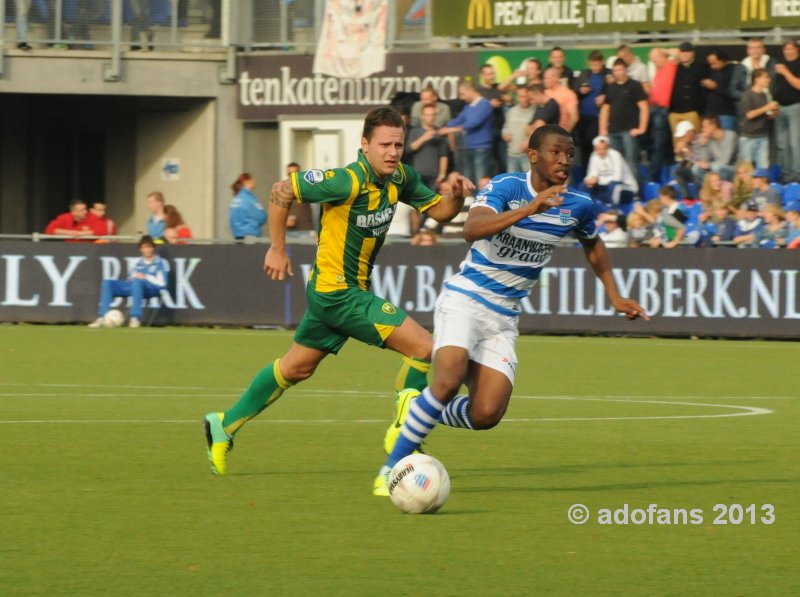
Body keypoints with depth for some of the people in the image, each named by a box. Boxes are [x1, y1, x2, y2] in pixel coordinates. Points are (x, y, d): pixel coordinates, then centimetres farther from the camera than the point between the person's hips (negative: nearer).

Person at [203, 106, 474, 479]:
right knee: (424, 348, -12)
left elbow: (438, 211, 10)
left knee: (295, 368, 22)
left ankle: (225, 424, 33)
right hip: (339, 292, -9)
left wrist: (456, 196, -12)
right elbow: (282, 191, -17)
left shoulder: (399, 178, 1)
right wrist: (277, 249, -13)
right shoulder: (348, 182, -23)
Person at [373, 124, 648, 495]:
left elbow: (593, 245, 25)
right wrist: (528, 209, -44)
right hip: (464, 299, -5)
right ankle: (392, 468, -13)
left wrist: (614, 296, 17)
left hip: (504, 318, 5)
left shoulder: (577, 206, 2)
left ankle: (419, 414, 21)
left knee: (486, 415, -10)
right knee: (449, 381, -28)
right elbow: (472, 229, -34)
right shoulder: (506, 187, -15)